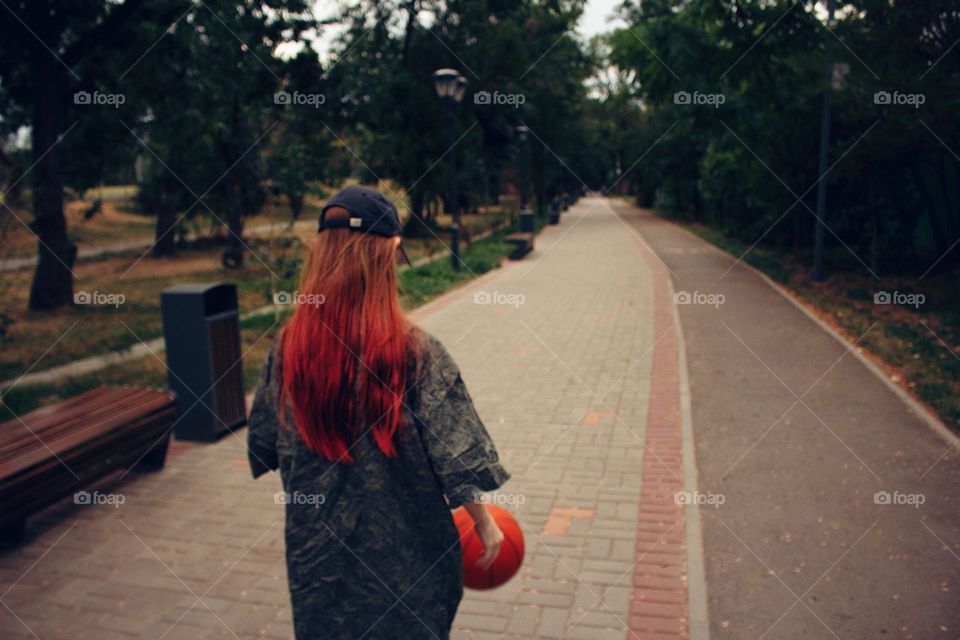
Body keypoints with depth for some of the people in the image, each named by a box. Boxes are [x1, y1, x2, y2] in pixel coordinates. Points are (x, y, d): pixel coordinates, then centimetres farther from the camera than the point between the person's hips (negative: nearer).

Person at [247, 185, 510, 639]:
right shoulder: (415, 352, -23)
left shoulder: (287, 348, -12)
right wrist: (485, 522, -1)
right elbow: (456, 459, -17)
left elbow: (264, 446, 1)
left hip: (317, 549, 3)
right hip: (403, 551, -3)